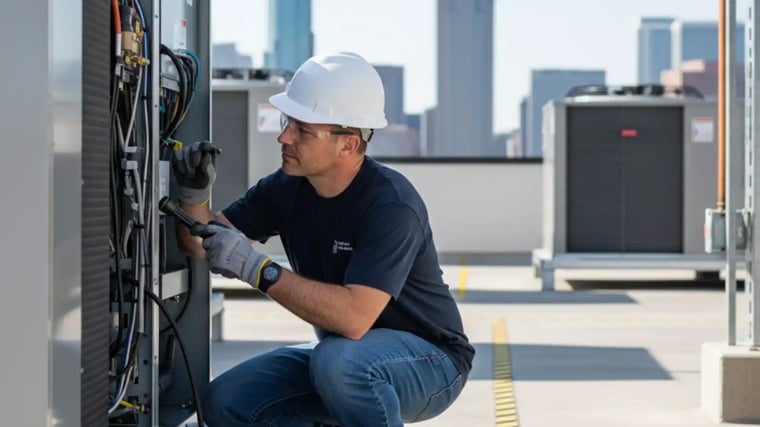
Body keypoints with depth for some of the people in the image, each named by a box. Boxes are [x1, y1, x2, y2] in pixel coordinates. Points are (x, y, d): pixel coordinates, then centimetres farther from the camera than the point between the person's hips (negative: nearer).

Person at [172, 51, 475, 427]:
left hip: (429, 360, -7)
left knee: (338, 360, -37)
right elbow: (200, 245, 2)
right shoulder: (286, 188, -5)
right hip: (343, 354, 7)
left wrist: (255, 268, -38)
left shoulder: (390, 203, -26)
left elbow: (354, 316, -38)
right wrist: (194, 194, -19)